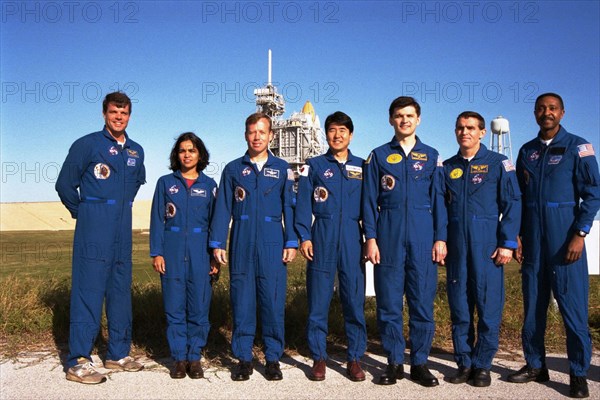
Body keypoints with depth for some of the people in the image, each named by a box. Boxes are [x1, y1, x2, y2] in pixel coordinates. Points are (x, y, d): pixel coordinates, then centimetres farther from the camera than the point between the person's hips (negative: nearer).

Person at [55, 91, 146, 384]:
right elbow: (65, 185, 0)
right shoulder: (87, 145, -4)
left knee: (121, 293, 11)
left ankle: (118, 354, 22)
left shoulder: (136, 151, 12)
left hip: (123, 232, 6)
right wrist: (83, 213, 8)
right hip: (94, 232, -6)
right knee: (88, 292, -7)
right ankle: (78, 362, 0)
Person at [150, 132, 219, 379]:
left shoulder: (209, 185, 8)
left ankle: (195, 357, 14)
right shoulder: (165, 183, 8)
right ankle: (179, 358, 14)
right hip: (172, 250, 0)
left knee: (199, 306, 1)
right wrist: (156, 253, -3)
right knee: (174, 306, 3)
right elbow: (157, 219, 6)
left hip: (200, 252, 0)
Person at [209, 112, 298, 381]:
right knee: (242, 301, 3)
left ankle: (273, 359, 12)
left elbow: (289, 206, 7)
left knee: (273, 301, 0)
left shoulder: (282, 169, 10)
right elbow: (222, 208, 9)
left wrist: (291, 242, -1)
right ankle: (243, 358, 14)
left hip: (272, 243, -1)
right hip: (241, 243, 1)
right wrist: (217, 244, 2)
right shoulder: (233, 169, 11)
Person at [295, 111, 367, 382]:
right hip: (322, 236, -1)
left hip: (352, 238, 1)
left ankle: (355, 358, 14)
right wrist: (304, 236, -6)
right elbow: (303, 204, 4)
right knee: (318, 300, 2)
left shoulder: (362, 167, 11)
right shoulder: (314, 166, 8)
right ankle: (319, 358, 14)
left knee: (355, 299, 2)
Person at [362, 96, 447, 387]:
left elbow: (438, 199, 9)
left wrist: (440, 239, 0)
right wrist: (370, 238, -3)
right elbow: (369, 200, 6)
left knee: (423, 301, 2)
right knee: (389, 303, 2)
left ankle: (419, 363, 14)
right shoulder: (378, 156, 9)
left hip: (423, 239, 1)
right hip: (389, 238, 0)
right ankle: (395, 363, 14)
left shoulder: (431, 156, 11)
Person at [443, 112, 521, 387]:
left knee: (488, 306, 0)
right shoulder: (447, 167, 12)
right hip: (456, 247, 3)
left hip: (487, 246, -3)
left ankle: (482, 365, 13)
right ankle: (464, 363, 18)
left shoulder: (499, 163, 2)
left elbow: (512, 205, -2)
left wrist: (507, 243, -10)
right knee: (459, 307, 6)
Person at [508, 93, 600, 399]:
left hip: (565, 239, -4)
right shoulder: (526, 152, 12)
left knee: (572, 305, -3)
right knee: (532, 304, 9)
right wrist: (517, 236, 7)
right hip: (533, 240, 5)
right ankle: (535, 365, 20)